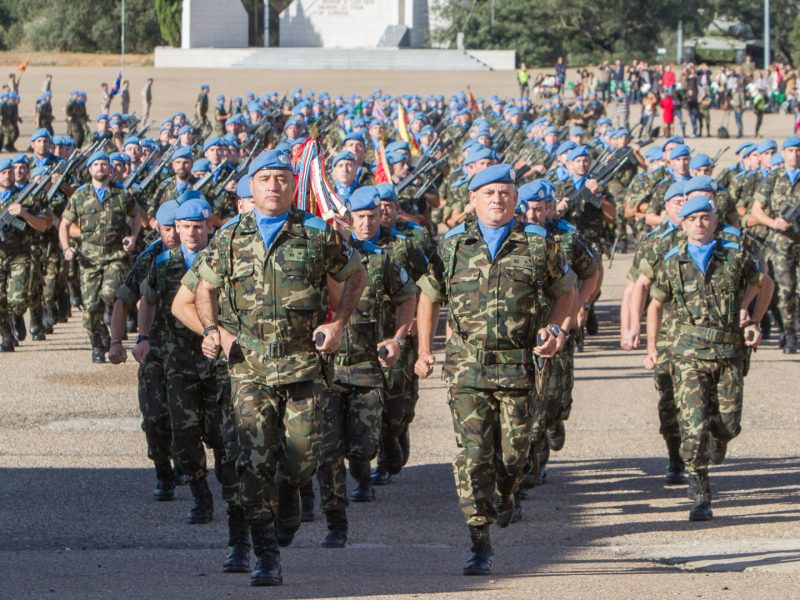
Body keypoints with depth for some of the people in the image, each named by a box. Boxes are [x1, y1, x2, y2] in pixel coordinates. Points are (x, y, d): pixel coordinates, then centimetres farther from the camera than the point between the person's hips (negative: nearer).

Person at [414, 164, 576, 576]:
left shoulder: (537, 244, 5)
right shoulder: (453, 245, 6)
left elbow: (564, 290, 18)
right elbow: (429, 295, 18)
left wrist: (552, 328, 2)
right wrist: (424, 351, 13)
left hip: (518, 367, 0)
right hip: (466, 367, 0)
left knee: (514, 452, 3)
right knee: (473, 455, -8)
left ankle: (504, 496, 40)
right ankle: (480, 544, -4)